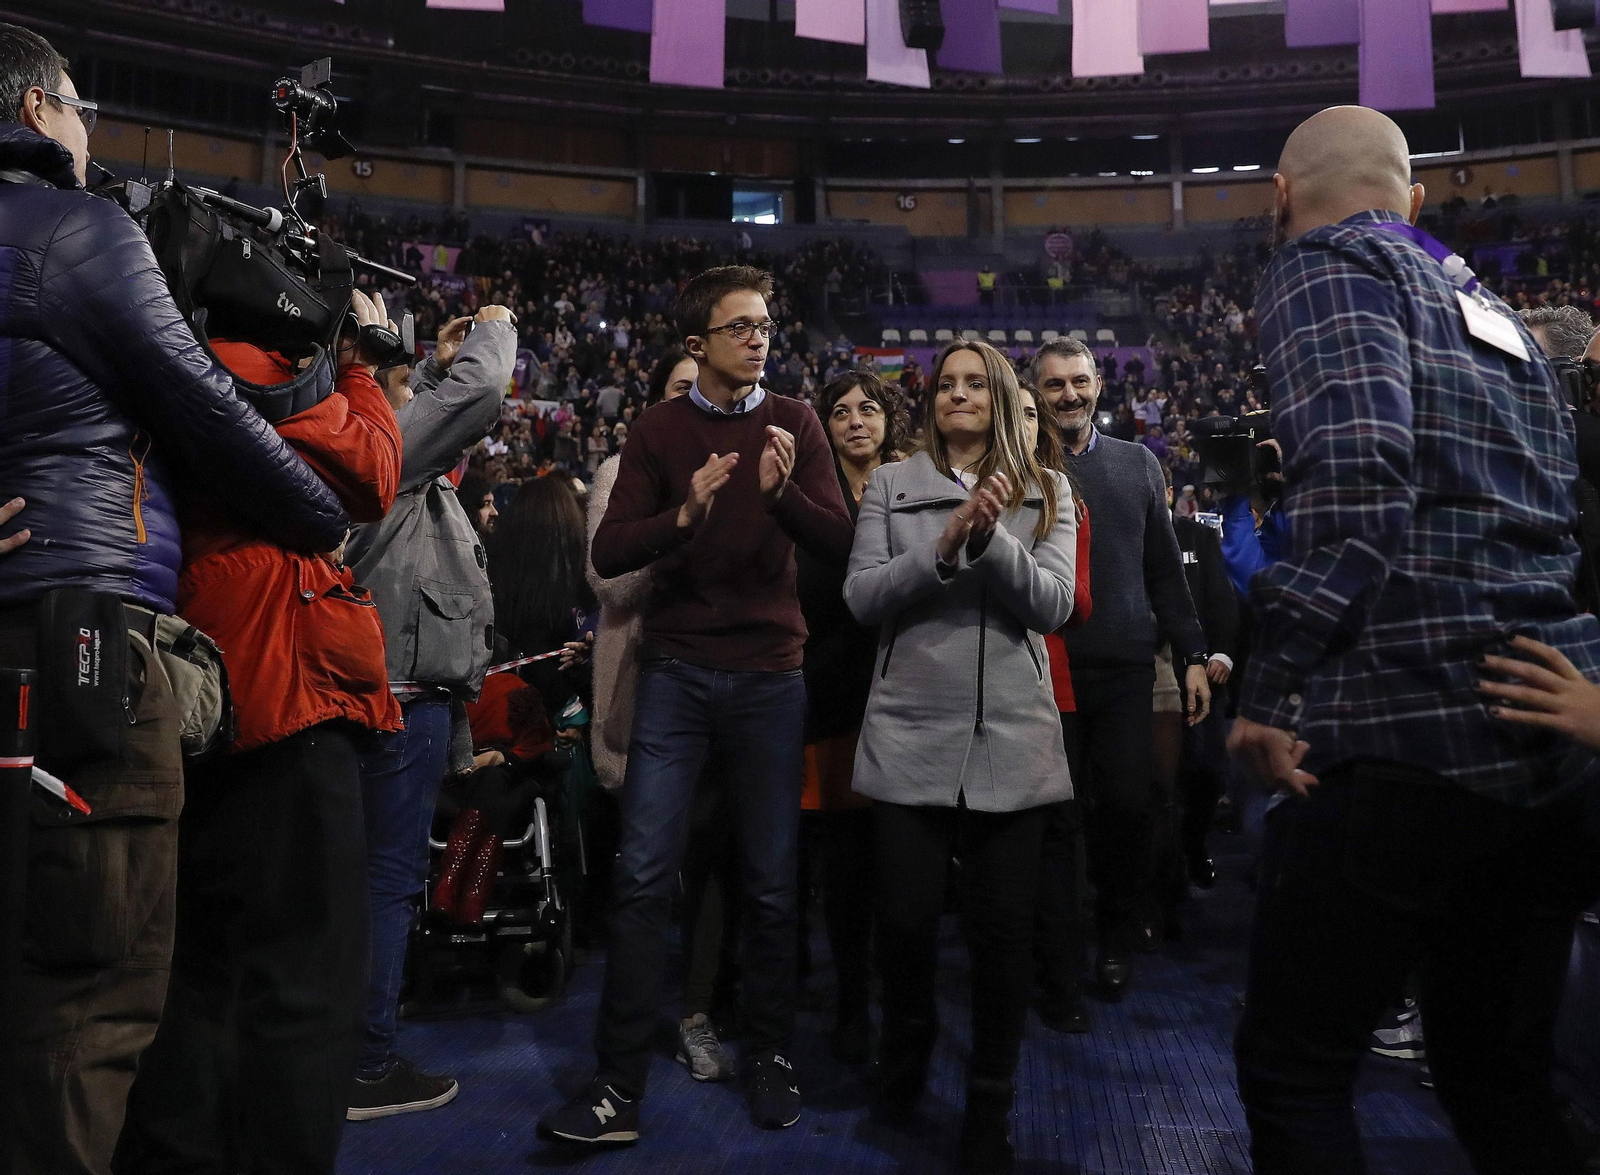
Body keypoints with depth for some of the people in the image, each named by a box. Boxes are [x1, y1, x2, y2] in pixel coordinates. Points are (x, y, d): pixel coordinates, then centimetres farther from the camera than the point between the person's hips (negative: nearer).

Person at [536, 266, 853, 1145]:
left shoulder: (793, 423, 4)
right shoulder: (659, 430, 3)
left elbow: (839, 542, -6)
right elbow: (609, 554, -5)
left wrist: (784, 491, -24)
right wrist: (683, 514, -22)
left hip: (770, 674, 0)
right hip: (677, 671, 0)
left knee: (771, 882, 6)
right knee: (644, 875, -3)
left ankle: (769, 1055, 24)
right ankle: (620, 1085, 5)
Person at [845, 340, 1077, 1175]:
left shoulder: (1046, 493, 7)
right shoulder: (892, 486, 5)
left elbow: (1053, 606, -4)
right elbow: (861, 597, -4)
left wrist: (991, 537, -19)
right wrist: (944, 546, -18)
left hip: (1010, 738, 1)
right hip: (909, 735, 0)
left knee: (1003, 929, 4)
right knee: (904, 919, 5)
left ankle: (990, 1106, 24)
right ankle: (907, 1047, 36)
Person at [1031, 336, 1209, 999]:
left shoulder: (1138, 465, 11)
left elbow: (1165, 570, 13)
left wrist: (1192, 655, 8)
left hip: (1125, 666, 2)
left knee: (1126, 804, 2)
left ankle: (1120, 938, 22)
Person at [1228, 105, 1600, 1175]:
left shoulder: (1328, 266, -1)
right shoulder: (1492, 307, 23)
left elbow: (1356, 479, -18)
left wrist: (1269, 693, -16)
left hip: (1410, 732, -8)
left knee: (1293, 1070, 5)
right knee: (1500, 1079, 18)